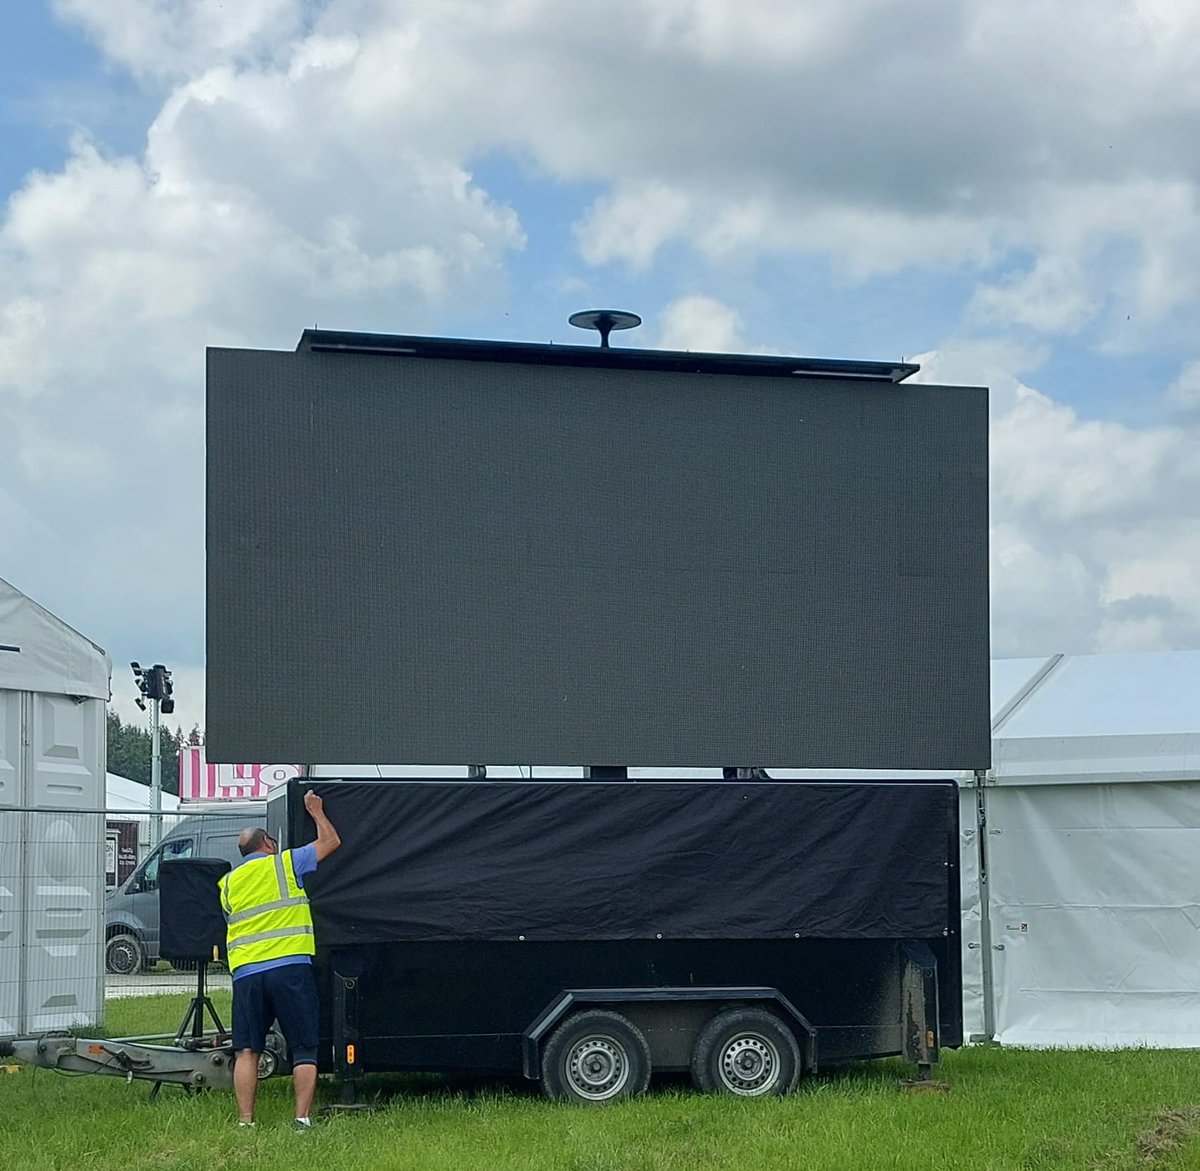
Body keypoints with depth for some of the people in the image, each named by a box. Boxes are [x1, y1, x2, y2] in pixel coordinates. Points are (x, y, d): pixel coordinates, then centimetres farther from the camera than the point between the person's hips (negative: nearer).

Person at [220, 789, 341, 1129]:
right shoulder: (284, 863, 6)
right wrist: (316, 812, 30)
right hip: (291, 967, -3)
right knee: (304, 1050, 2)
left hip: (245, 973, 3)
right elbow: (331, 841, 15)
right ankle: (302, 1118, -7)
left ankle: (245, 1121, -1)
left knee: (247, 1051, 5)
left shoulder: (229, 881, 18)